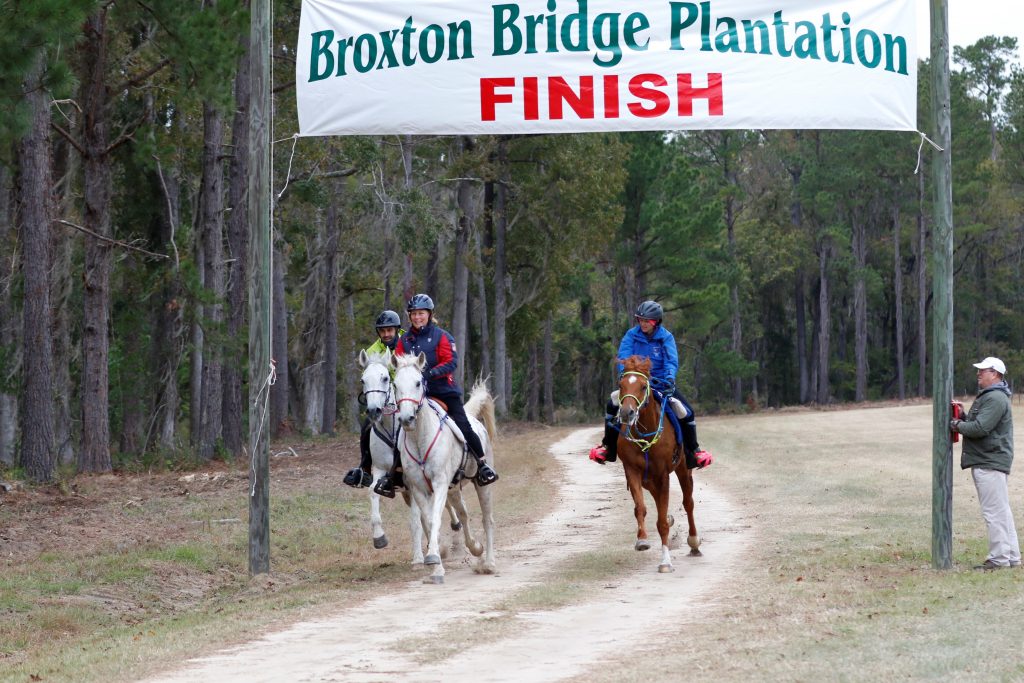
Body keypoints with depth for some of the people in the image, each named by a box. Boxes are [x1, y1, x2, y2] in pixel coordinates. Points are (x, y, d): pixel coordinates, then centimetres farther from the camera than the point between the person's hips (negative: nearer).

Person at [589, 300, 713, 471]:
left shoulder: (666, 337, -6)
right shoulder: (632, 335, -3)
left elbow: (671, 361, -16)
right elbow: (623, 357, -14)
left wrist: (669, 377, -36)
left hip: (661, 384, 0)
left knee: (687, 412, -13)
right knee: (613, 407, -20)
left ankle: (693, 451, 7)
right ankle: (608, 447, -2)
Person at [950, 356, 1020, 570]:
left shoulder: (996, 399, -15)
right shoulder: (987, 396, 21)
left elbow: (980, 428, -24)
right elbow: (976, 424, 24)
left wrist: (957, 425, -8)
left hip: (990, 463, -11)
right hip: (986, 462, 11)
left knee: (995, 511, -9)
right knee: (1001, 511, 13)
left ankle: (999, 558, -9)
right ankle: (1011, 556, 17)